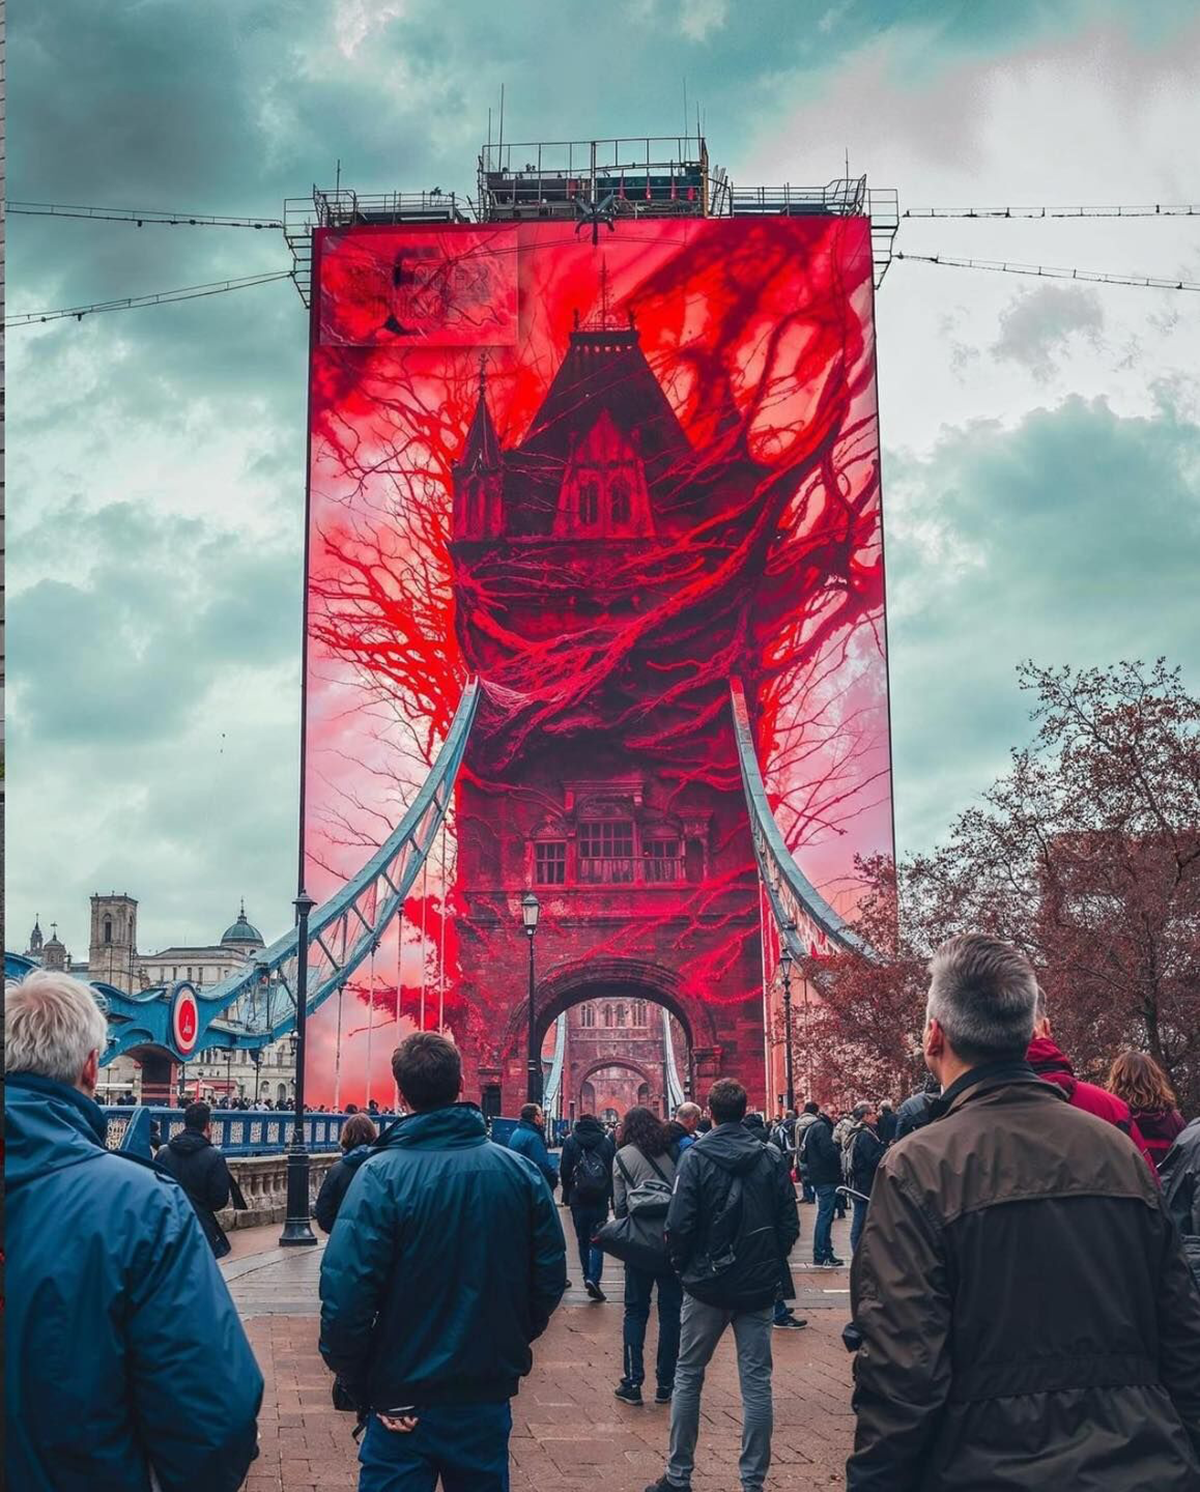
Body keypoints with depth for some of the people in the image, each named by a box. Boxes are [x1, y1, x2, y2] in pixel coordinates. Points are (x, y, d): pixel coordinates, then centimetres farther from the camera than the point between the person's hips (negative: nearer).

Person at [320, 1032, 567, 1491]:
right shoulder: (521, 1171, -5)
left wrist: (355, 1383, -7)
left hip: (402, 1400, -3)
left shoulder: (381, 1176, -17)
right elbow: (550, 1277, 1)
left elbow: (346, 1292, -20)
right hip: (489, 1392, 4)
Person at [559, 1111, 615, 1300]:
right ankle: (593, 1278, -14)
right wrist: (613, 1196, 8)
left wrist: (566, 1196, 8)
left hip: (578, 1199, 0)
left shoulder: (570, 1141, 1)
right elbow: (613, 1170, 2)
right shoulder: (606, 1141, 1)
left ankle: (588, 1277, 18)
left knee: (583, 1241, 13)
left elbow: (565, 1171, 0)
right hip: (601, 1199, 0)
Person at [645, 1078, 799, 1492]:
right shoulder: (770, 1160, -1)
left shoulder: (697, 1158, -10)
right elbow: (790, 1224, 0)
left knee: (688, 1375, 11)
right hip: (758, 1287, 2)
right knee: (756, 1381, 7)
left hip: (707, 1286, -2)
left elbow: (679, 1225, -13)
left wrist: (683, 1266, 4)